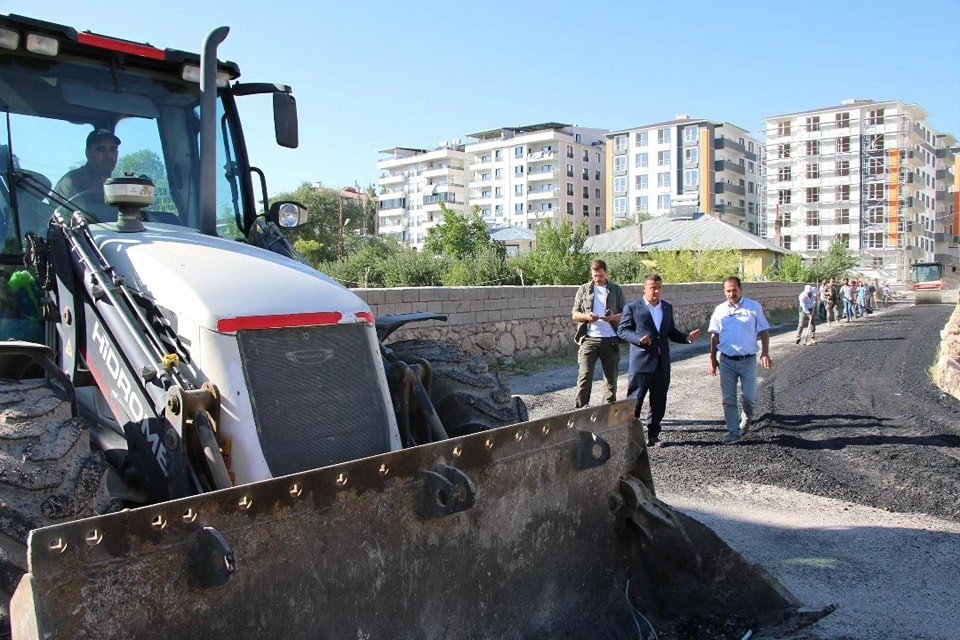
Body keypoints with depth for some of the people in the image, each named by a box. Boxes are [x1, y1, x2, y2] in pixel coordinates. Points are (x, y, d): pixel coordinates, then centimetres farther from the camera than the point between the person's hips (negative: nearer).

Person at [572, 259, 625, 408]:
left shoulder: (616, 290, 10)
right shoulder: (584, 289, 9)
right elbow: (575, 314, 8)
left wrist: (613, 317, -14)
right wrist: (587, 316, -14)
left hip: (610, 340, 1)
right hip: (589, 339, -1)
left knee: (611, 377, 7)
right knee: (585, 377, -7)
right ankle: (580, 410, -5)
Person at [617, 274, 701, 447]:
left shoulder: (667, 308, 15)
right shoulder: (632, 308, -3)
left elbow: (671, 332, 19)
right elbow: (622, 330, -5)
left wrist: (687, 337, 1)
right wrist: (639, 339, -21)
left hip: (662, 364, 6)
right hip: (641, 363, -5)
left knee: (659, 403, 10)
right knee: (634, 401, -2)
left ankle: (653, 435, 22)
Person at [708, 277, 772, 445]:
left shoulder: (754, 307, -2)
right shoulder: (720, 310, 4)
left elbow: (764, 331, 2)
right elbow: (715, 336, 10)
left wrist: (765, 353, -7)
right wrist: (713, 359, 8)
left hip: (748, 360, -2)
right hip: (726, 360, 2)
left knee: (749, 396, 2)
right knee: (728, 399, 4)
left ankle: (747, 417, 35)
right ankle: (734, 432, 15)